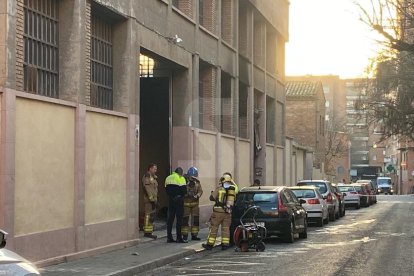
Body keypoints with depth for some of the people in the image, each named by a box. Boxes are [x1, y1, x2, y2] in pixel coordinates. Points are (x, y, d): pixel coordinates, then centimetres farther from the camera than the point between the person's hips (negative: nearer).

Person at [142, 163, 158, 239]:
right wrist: (152, 199, -23)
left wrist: (156, 199, 22)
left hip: (153, 199, 10)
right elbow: (148, 189, -20)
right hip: (149, 200, -10)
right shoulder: (147, 177, -11)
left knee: (152, 216, 11)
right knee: (149, 215, -10)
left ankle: (149, 231, 15)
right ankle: (147, 232, -10)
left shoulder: (153, 177, 20)